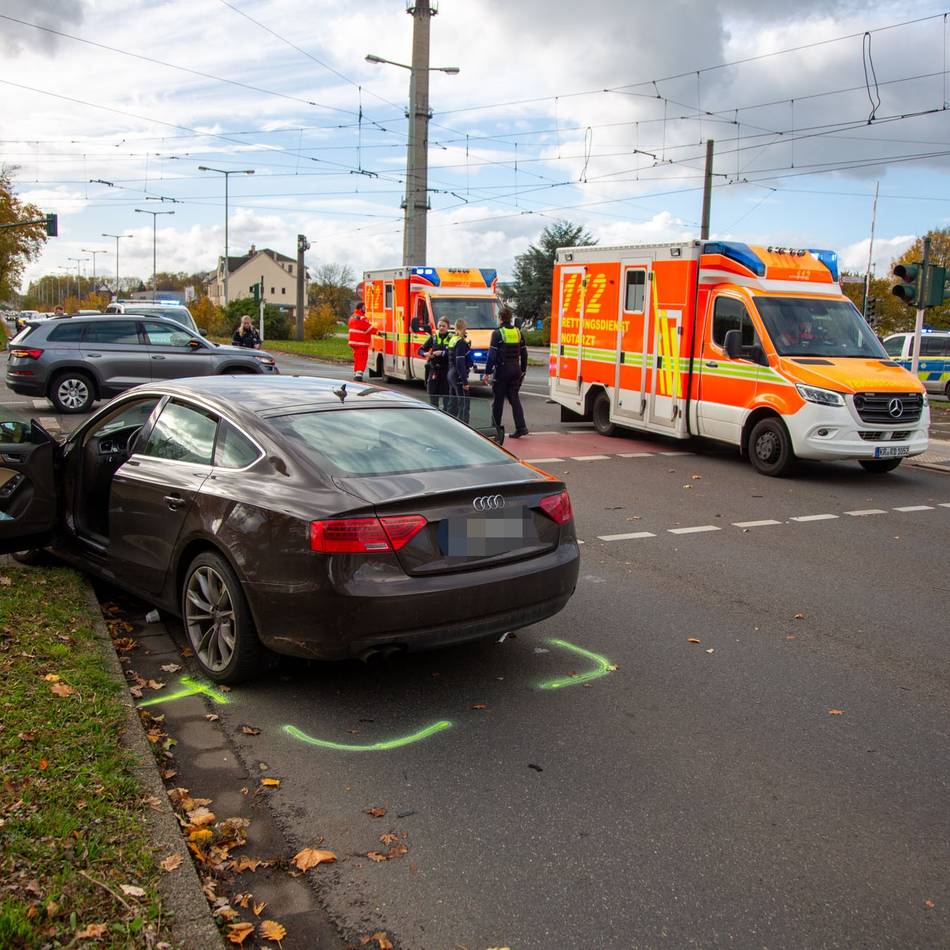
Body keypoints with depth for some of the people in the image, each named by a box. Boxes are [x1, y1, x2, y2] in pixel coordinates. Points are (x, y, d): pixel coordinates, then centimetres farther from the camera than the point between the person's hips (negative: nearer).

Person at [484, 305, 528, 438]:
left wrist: (487, 372, -8)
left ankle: (495, 428, 13)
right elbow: (524, 353, 11)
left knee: (497, 400, 5)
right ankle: (521, 427, -3)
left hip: (502, 369, -5)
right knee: (514, 398, 8)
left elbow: (492, 355, -13)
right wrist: (523, 370, 19)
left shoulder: (497, 333, -10)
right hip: (516, 369, 5)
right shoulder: (518, 332, 8)